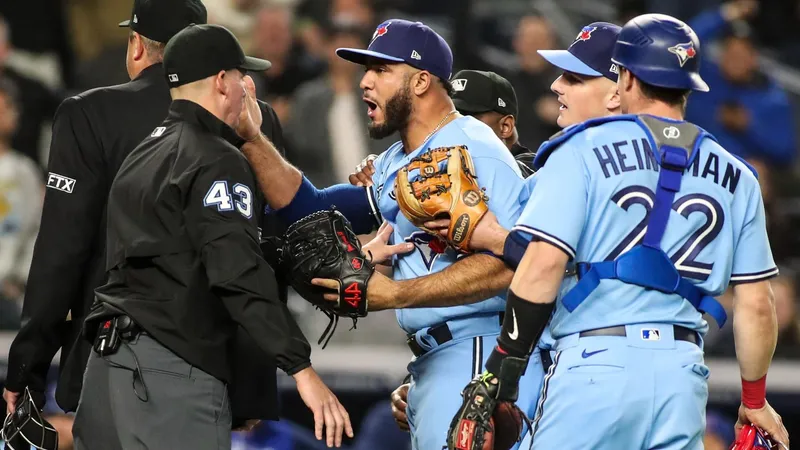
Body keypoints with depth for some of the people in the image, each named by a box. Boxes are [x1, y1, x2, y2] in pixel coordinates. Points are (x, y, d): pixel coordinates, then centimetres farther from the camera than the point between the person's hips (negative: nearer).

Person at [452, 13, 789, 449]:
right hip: (684, 371, 4)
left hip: (597, 362, -4)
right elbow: (755, 303, 13)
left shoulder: (585, 150, 2)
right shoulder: (734, 177, 14)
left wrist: (501, 370, -4)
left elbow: (544, 263, -8)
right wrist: (754, 400, 24)